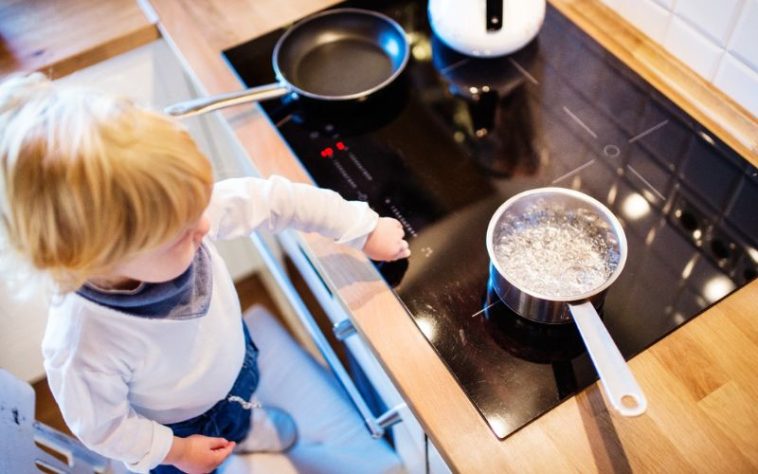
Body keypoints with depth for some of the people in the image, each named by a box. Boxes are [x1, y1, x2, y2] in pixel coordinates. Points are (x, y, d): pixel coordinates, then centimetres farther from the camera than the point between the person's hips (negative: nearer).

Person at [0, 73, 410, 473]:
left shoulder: (170, 210, -38)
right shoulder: (82, 353, -47)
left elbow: (272, 200, -26)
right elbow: (100, 426, -26)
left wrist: (364, 229, -18)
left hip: (231, 352, 4)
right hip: (176, 425, -4)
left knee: (243, 391, 37)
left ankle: (242, 426, 72)